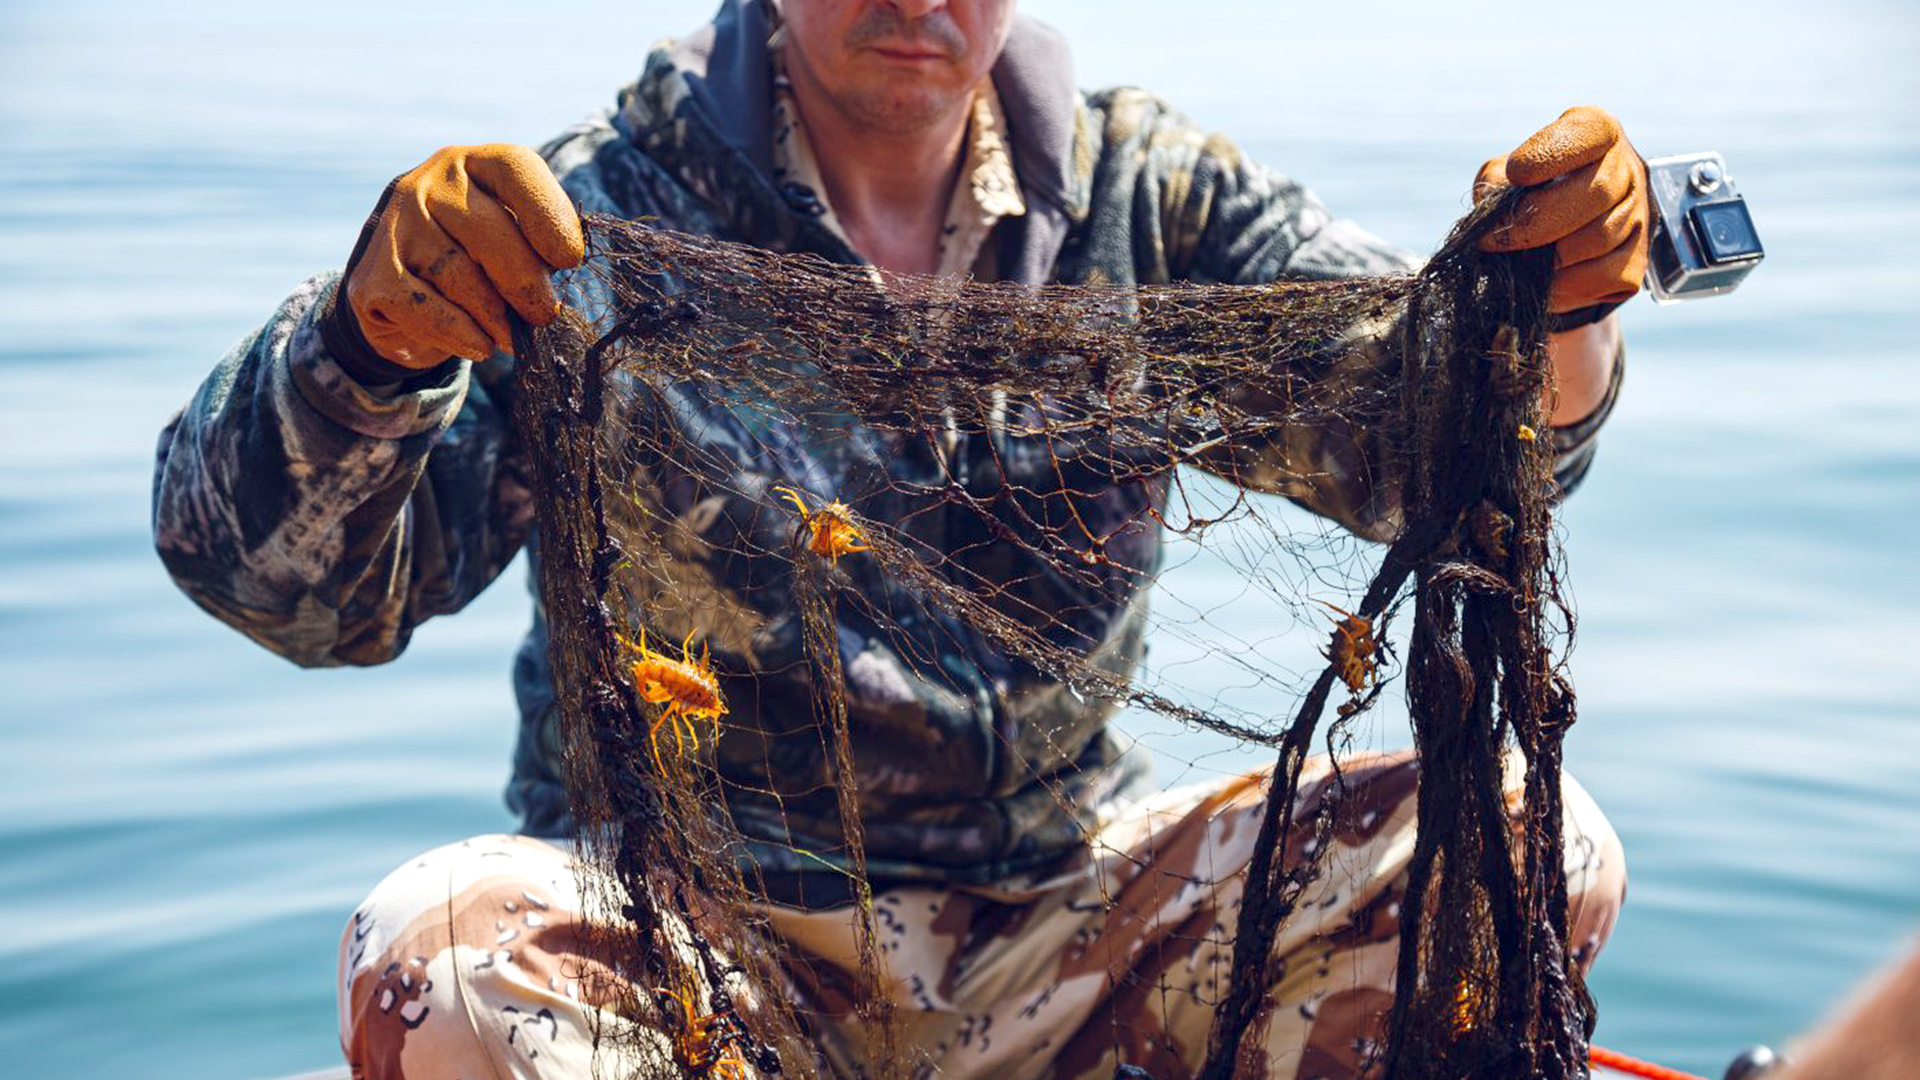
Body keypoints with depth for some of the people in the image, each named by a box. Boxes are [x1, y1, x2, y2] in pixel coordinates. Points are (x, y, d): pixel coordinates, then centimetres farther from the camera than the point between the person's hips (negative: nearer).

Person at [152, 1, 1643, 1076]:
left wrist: (1555, 307, -28)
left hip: (1060, 914, 3)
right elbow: (276, 575, -16)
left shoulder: (1138, 193, 2)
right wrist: (373, 334, -37)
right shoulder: (604, 213, -8)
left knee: (1539, 844, -13)